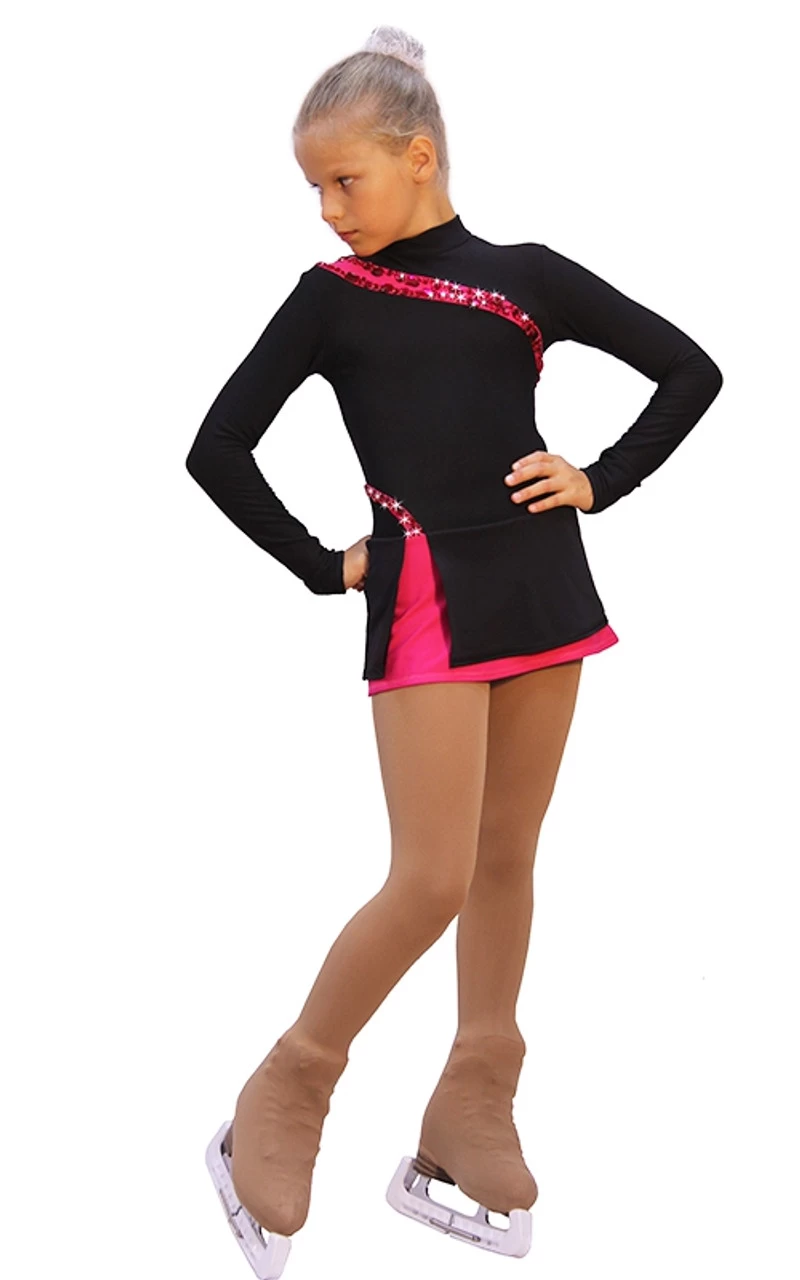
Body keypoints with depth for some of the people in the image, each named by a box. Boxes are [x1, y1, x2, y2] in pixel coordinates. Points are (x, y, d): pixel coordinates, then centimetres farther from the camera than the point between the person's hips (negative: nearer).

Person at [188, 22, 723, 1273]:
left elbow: (691, 370, 10)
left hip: (543, 584, 3)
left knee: (508, 856, 10)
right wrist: (321, 565, 1)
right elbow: (218, 449, 2)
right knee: (432, 879, -8)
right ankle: (289, 1091, 10)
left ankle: (472, 1111, 24)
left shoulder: (526, 274, 5)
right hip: (425, 599, -3)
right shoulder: (331, 296, 2)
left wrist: (602, 481, 1)